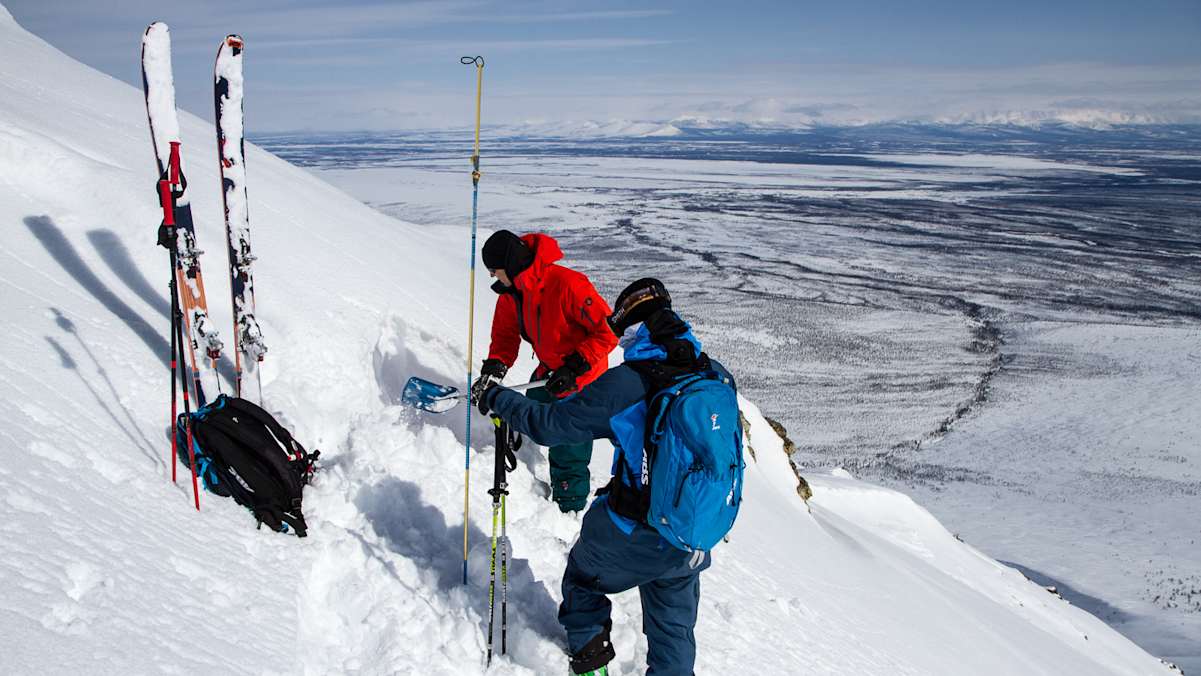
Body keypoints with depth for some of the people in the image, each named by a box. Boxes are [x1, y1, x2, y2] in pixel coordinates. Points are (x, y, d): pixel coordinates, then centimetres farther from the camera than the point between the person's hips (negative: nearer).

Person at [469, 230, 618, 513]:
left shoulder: (567, 284, -31)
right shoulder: (511, 291, -5)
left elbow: (608, 332, -27)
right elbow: (505, 335, 5)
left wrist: (573, 368, -28)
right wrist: (494, 368, -14)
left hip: (581, 382, -8)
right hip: (548, 374, 8)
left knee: (568, 451, 2)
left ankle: (569, 509, 22)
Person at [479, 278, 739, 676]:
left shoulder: (624, 384, -20)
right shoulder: (720, 377, -5)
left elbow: (548, 424, -11)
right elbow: (730, 446, 11)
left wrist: (497, 400, 4)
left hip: (628, 538, -4)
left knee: (582, 576, 27)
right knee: (673, 628, 22)